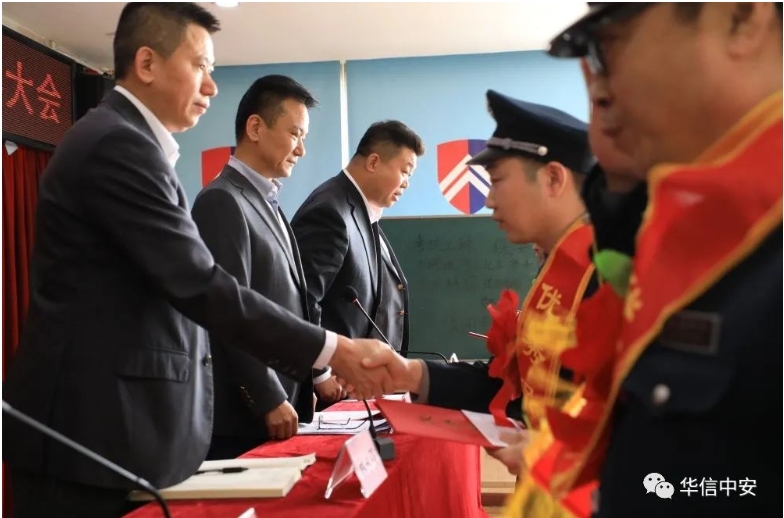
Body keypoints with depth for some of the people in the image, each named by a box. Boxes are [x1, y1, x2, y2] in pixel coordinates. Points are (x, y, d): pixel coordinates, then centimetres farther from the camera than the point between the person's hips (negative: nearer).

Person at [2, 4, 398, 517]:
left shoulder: (124, 141, 16)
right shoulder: (117, 145, -17)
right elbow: (197, 284, -23)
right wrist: (333, 350, -21)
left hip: (108, 420, 10)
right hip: (89, 427, -10)